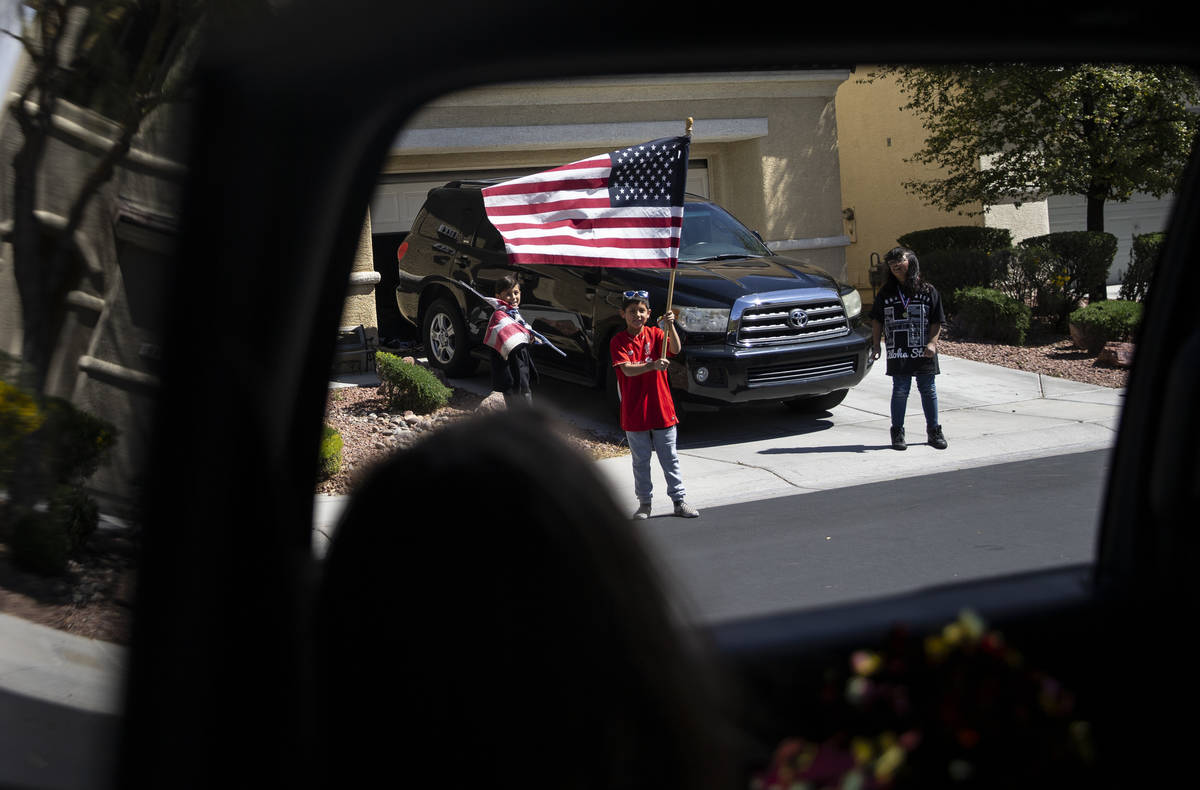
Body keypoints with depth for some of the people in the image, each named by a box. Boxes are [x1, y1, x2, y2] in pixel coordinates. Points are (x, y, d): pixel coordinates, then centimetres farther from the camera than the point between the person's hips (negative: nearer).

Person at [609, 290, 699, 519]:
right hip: (634, 412, -1)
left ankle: (679, 500, 16)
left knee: (669, 459, 8)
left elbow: (675, 349, -14)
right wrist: (652, 366, -35)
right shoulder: (618, 341, -5)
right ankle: (644, 504, 19)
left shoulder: (654, 334, 2)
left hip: (661, 408, 1)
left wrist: (670, 325, -29)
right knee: (640, 461, 9)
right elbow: (627, 369, -19)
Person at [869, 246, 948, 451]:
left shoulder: (928, 291, 3)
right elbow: (877, 321, 12)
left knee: (928, 390, 7)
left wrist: (932, 343, -10)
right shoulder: (886, 293, 7)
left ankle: (934, 430, 18)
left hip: (923, 352, 0)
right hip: (897, 353, 0)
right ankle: (897, 432, 11)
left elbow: (936, 322, 3)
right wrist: (875, 345, 4)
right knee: (900, 391, 1)